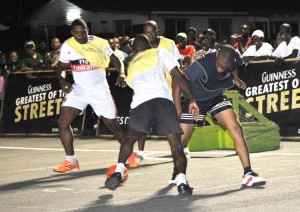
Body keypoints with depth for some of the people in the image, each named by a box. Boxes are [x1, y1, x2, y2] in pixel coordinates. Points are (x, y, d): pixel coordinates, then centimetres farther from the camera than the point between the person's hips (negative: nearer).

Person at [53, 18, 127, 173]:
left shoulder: (100, 43, -7)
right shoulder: (67, 46, -3)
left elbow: (116, 61, 2)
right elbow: (61, 67, 6)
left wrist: (121, 73, -17)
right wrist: (62, 80, -15)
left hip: (100, 90, -2)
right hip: (79, 89, 2)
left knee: (112, 124, 4)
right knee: (63, 122, -12)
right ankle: (71, 162, -1)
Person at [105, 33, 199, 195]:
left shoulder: (131, 65, 34)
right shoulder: (159, 53, 22)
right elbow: (179, 76, 13)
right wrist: (192, 100, 12)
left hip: (140, 102, 2)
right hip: (162, 98, -2)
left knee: (130, 138, 26)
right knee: (176, 145, 1)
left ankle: (118, 172, 10)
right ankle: (182, 181, -19)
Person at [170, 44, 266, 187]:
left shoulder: (234, 59, -21)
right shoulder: (201, 66, -38)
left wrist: (236, 79, 15)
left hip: (217, 97, 3)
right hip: (193, 99, -3)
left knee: (236, 128, -16)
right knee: (181, 140, -1)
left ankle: (248, 174, -15)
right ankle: (176, 174, 28)